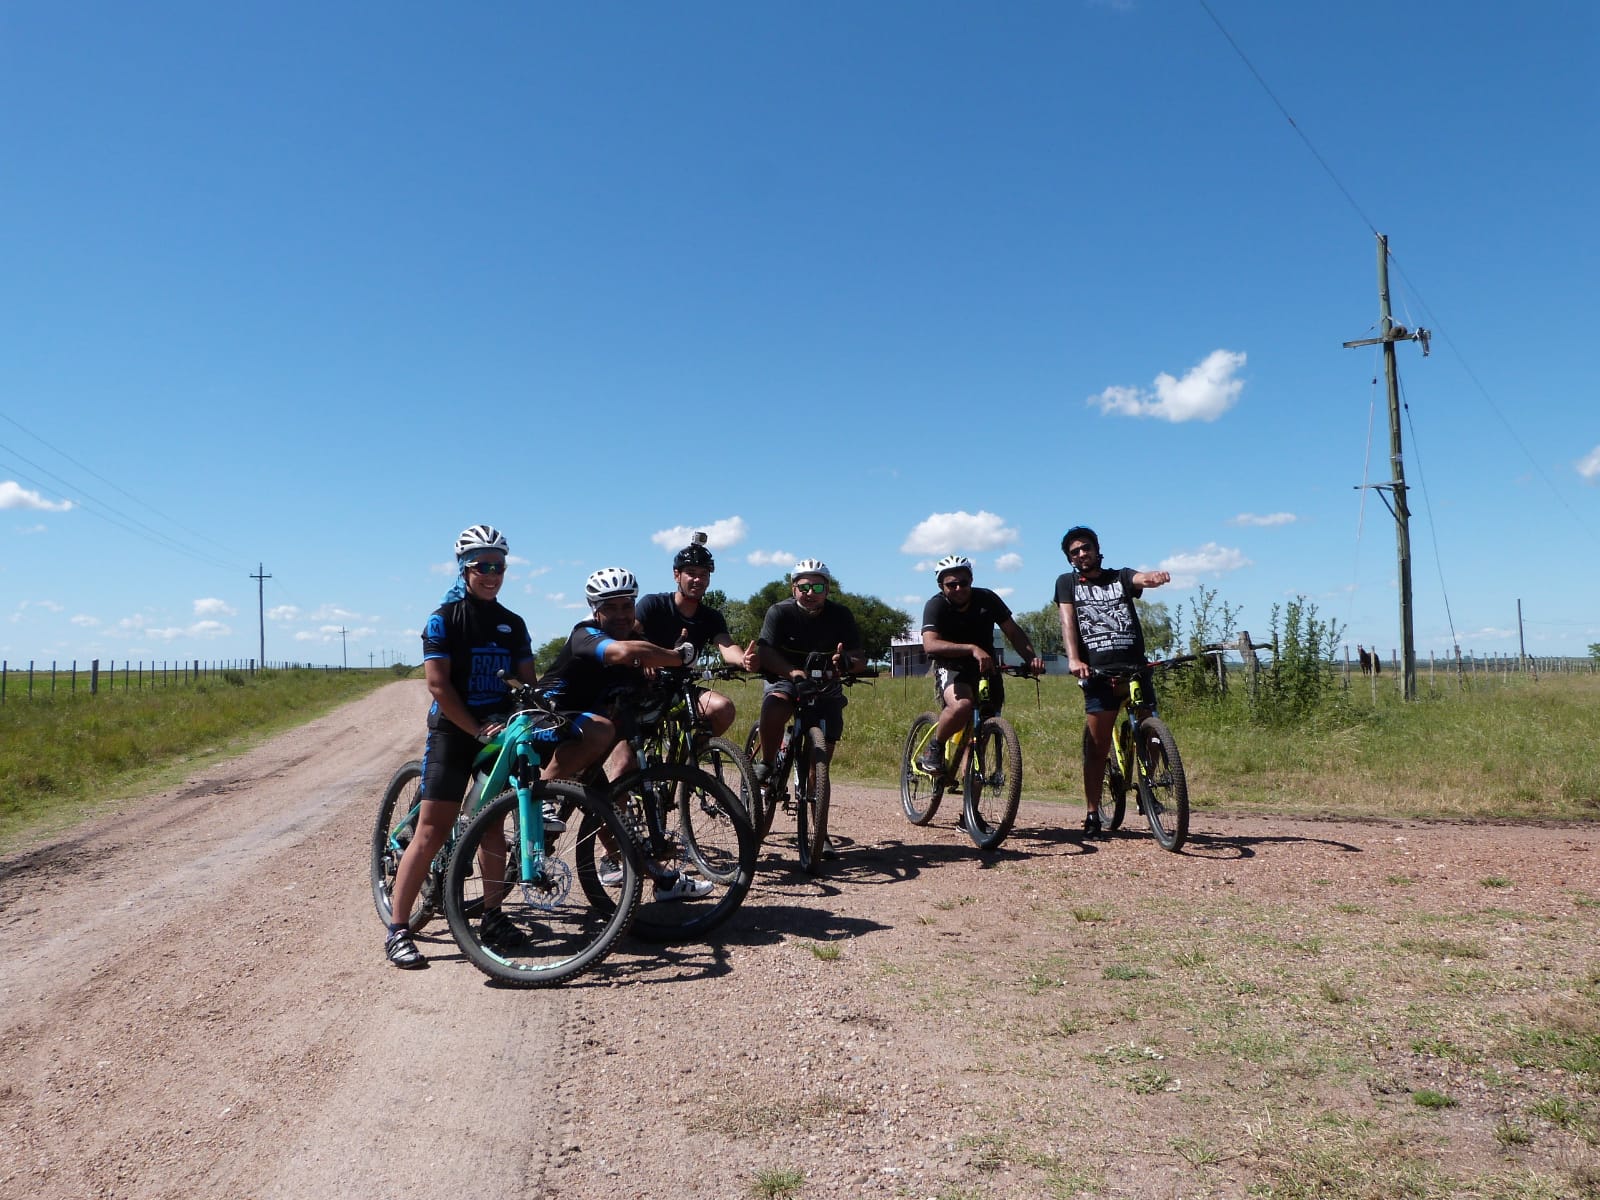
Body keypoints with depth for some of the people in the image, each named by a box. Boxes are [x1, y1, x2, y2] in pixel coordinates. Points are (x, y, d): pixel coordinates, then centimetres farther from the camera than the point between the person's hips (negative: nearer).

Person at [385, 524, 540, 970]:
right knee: (431, 832, -8)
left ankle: (493, 916, 21)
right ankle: (397, 930, -4)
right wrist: (478, 730, -17)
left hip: (499, 733, 5)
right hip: (452, 733, -5)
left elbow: (527, 681, 9)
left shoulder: (513, 624, 10)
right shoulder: (444, 618, -6)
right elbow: (438, 684, -13)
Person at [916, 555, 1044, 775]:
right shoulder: (936, 605, -18)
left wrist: (1031, 658, -24)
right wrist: (972, 649, -45)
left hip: (984, 668, 5)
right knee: (962, 705, -33)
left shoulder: (986, 599, -7)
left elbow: (1013, 632, -4)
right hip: (950, 667, -5)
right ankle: (933, 750, -11)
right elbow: (930, 644, -34)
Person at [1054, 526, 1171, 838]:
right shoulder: (1067, 583, 15)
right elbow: (1067, 621, 0)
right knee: (1096, 747, -2)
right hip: (1098, 672, -1)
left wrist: (1156, 577, -33)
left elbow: (1144, 579, -6)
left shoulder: (1121, 577, 16)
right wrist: (1073, 659, -17)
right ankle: (1092, 814, 6)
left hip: (1135, 666, 1)